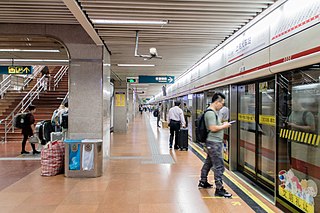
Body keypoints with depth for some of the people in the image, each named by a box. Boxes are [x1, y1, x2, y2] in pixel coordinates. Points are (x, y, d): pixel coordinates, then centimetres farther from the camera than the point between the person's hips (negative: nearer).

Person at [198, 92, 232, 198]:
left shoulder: (213, 112, 13)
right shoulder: (210, 113, -19)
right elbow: (213, 128, -25)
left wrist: (222, 124, 8)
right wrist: (224, 126, -12)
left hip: (214, 142, 11)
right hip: (214, 143, -11)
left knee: (208, 162, 20)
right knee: (219, 166, -6)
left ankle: (203, 182, 33)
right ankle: (219, 189, 0)